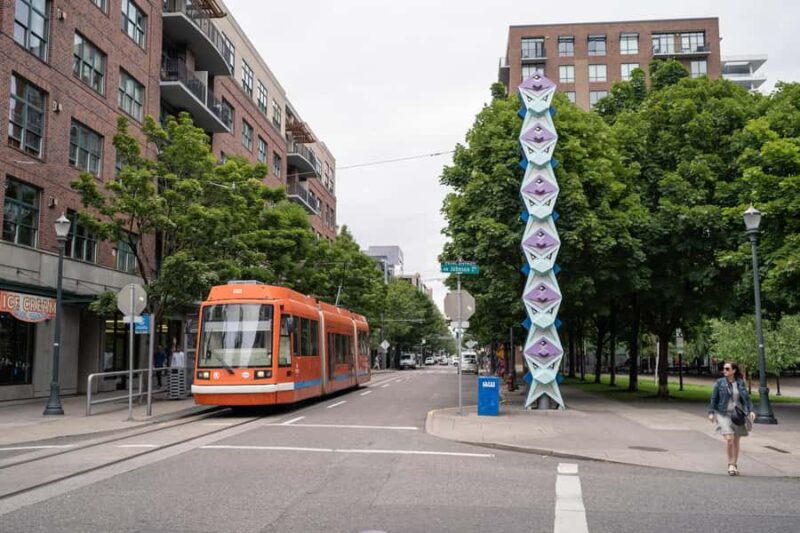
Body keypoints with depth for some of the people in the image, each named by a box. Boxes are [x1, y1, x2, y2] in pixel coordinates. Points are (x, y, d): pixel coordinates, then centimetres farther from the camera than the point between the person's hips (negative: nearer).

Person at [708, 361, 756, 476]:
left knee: (736, 441, 9)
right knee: (729, 439, -15)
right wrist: (711, 413, -7)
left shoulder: (740, 383, 2)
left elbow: (746, 398, 4)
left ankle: (734, 465, 23)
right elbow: (714, 398, -1)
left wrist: (750, 410, -9)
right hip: (724, 415, -2)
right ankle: (730, 464, 3)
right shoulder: (719, 382, -3)